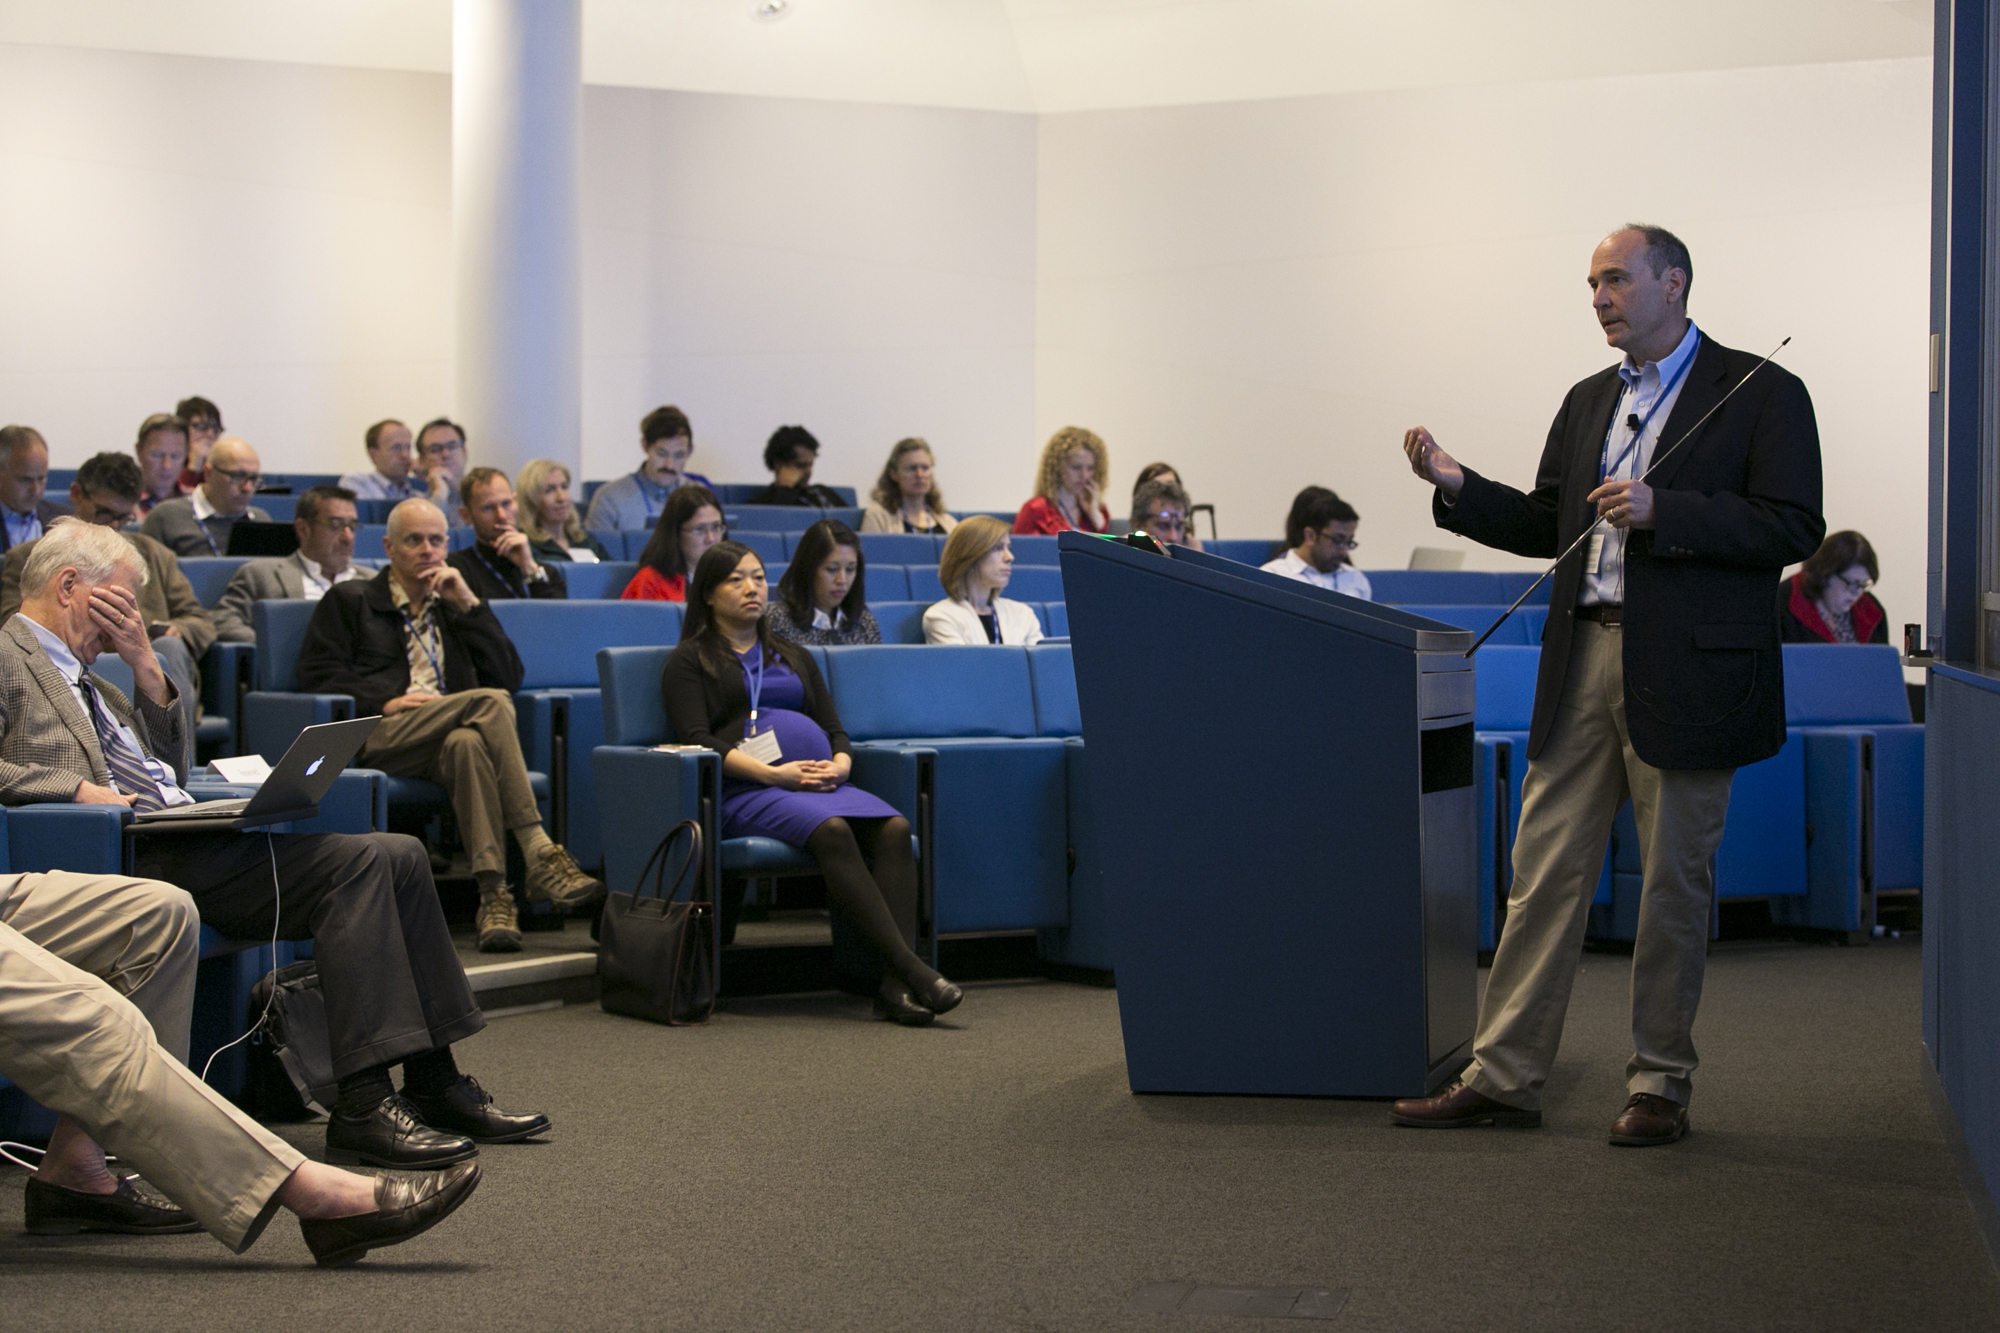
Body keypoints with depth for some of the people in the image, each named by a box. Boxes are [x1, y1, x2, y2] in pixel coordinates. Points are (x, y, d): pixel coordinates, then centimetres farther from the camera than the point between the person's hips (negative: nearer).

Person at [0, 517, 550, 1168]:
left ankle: (435, 1083, -4)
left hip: (195, 839, 9)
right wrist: (76, 787, -21)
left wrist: (145, 664, 16)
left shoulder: (81, 674, 29)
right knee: (358, 860, -24)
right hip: (138, 858, -9)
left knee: (399, 855, -5)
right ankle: (363, 1108, -29)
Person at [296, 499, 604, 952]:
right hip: (380, 738, -3)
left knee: (468, 743, -37)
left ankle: (493, 892, -47)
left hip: (449, 738, 3)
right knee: (490, 703, -31)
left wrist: (468, 603, 8)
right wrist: (384, 703, -10)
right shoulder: (348, 600, 20)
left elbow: (509, 677, 15)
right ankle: (538, 854, -42)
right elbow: (316, 675, 5)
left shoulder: (455, 605, 30)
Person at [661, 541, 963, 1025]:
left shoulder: (794, 656, 30)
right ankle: (911, 967, -42)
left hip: (819, 783, 5)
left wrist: (839, 765, -2)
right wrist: (773, 773, -16)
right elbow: (697, 740, -2)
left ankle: (896, 985, -39)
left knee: (894, 828, -27)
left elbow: (835, 730, 24)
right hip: (745, 792, -5)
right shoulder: (691, 660, 13)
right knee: (831, 831, -36)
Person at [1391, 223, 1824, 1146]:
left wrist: (1662, 511, -18)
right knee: (1544, 871, 5)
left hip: (1687, 671, -6)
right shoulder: (1588, 402, 17)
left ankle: (1661, 1085, 14)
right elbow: (1545, 526, 20)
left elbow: (1793, 530, -10)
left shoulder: (1760, 394, -3)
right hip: (1583, 660, 6)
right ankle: (1503, 1076, 10)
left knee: (1674, 881, 3)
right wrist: (1457, 488, 5)